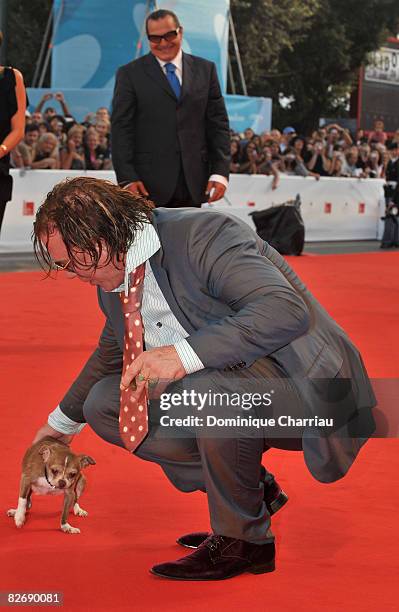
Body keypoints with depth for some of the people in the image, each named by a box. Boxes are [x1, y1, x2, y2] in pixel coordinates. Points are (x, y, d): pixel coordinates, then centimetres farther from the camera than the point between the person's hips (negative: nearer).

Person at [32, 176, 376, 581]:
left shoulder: (203, 236, -23)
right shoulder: (113, 282, 3)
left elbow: (287, 310, -36)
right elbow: (111, 355, 24)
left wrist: (185, 354, -40)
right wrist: (64, 421, 36)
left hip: (307, 390, -9)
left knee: (208, 391, -38)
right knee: (103, 404, 3)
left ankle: (243, 540, -12)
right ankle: (252, 488, 7)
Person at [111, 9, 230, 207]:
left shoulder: (205, 70, 12)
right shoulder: (130, 74, 4)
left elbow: (218, 124, 10)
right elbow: (121, 129, 0)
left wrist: (220, 172, 1)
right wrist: (127, 179, -10)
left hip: (193, 185, 2)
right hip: (148, 186, -2)